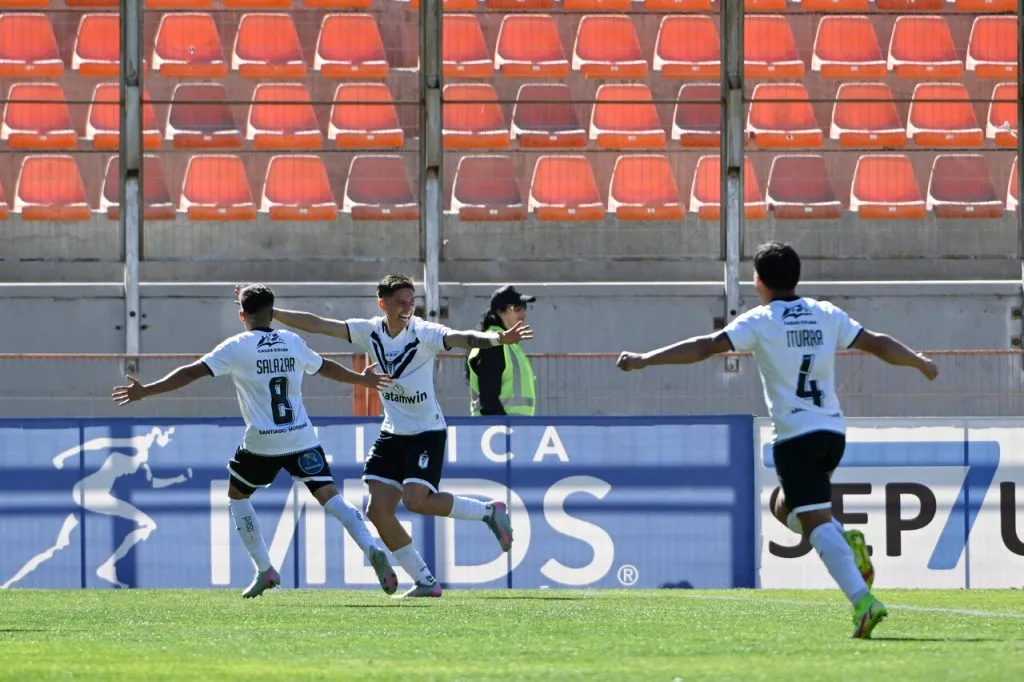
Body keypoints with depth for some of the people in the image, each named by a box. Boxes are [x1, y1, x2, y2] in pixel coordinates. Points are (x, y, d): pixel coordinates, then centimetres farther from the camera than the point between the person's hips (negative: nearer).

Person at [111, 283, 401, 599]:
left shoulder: (236, 347, -2)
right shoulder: (292, 342, 11)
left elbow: (191, 373, -9)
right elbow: (326, 367, 27)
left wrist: (146, 391, -8)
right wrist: (361, 379, 45)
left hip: (262, 443, -3)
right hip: (302, 440, 3)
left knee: (237, 496, 20)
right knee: (331, 497, -2)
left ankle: (265, 570, 18)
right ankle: (372, 550, -25)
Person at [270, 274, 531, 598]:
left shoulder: (424, 333, -16)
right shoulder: (369, 332, -1)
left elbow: (462, 339, -32)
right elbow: (316, 324, 3)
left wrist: (499, 338, -51)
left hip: (427, 432, -6)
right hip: (392, 434, 6)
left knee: (416, 500, -22)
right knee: (378, 510, -3)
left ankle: (489, 511, 1)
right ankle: (426, 582, 8)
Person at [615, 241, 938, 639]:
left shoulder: (760, 322, -3)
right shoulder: (827, 316, 11)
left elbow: (705, 348, -10)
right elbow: (878, 344, 17)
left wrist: (645, 360, -7)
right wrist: (921, 363, 34)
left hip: (795, 436, -6)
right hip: (833, 431, 6)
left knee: (816, 521, -12)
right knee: (786, 509, 25)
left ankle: (862, 600, -29)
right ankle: (847, 542, -2)